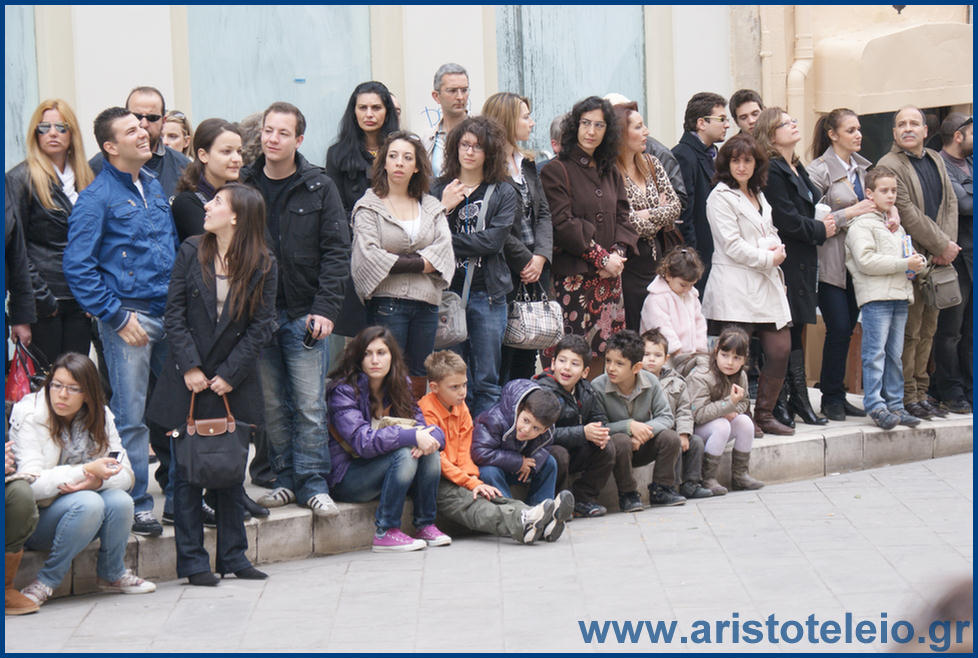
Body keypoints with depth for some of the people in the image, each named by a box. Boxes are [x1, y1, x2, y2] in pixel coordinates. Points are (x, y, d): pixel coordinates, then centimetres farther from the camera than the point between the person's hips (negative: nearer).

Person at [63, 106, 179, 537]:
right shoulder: (96, 198, -7)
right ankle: (136, 505, 4)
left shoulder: (155, 186, 14)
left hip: (168, 312, 6)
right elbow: (78, 267, -11)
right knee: (131, 417, -4)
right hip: (128, 314, -6)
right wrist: (117, 316, -14)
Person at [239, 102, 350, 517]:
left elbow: (336, 251, -1)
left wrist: (326, 308, -10)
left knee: (310, 405, -3)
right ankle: (286, 478, 16)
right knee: (272, 404, 6)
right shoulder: (243, 186, 6)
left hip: (304, 313, -2)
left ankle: (313, 483, 6)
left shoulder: (319, 188, 2)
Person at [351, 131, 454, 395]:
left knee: (419, 380, 6)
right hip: (386, 301, -4)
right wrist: (419, 263, -8)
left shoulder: (432, 207, 14)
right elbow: (369, 256, -10)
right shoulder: (369, 206, 2)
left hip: (426, 303, 4)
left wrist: (397, 262, -10)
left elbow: (444, 249, 0)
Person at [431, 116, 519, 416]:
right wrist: (444, 208, -12)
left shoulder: (504, 194, 6)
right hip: (447, 290, 1)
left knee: (487, 380, 2)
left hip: (488, 293, -1)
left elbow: (493, 240, -9)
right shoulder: (439, 190, 8)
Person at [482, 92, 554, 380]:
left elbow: (543, 213, 14)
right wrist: (524, 261, -11)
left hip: (536, 270, 8)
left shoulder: (527, 164, 16)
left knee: (528, 356, 10)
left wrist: (541, 256, -1)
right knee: (501, 356, -6)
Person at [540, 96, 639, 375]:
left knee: (601, 351, 4)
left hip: (609, 276, 6)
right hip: (572, 276, -6)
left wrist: (618, 254, -5)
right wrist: (601, 258, -12)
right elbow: (562, 223, -11)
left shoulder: (610, 172, 16)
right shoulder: (556, 170, -4)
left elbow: (623, 217, 15)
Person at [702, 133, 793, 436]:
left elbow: (771, 234, 26)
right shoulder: (720, 197, -4)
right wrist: (767, 258, -9)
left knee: (780, 350, 2)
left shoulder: (759, 197, 20)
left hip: (766, 285, 8)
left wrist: (778, 250, 3)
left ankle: (764, 414, 13)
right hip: (735, 289, -8)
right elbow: (732, 245, -12)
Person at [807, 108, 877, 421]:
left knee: (848, 328, 8)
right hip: (831, 262, -7)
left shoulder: (863, 168, 13)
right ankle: (831, 398, 2)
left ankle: (837, 396, 16)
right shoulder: (819, 170, -9)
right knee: (838, 328, -9)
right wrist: (850, 213, -17)